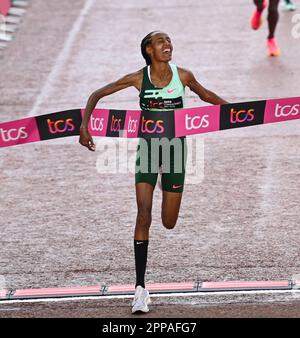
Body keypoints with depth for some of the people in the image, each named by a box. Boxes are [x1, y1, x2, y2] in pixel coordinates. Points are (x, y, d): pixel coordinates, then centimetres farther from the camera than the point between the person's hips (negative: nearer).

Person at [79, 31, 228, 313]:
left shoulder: (183, 76, -5)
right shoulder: (138, 78, -9)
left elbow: (206, 95, 15)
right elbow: (97, 95, 0)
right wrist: (84, 126, -10)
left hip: (175, 149, 2)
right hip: (147, 148, -1)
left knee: (169, 223, 8)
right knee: (143, 216, -15)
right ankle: (140, 288, -12)